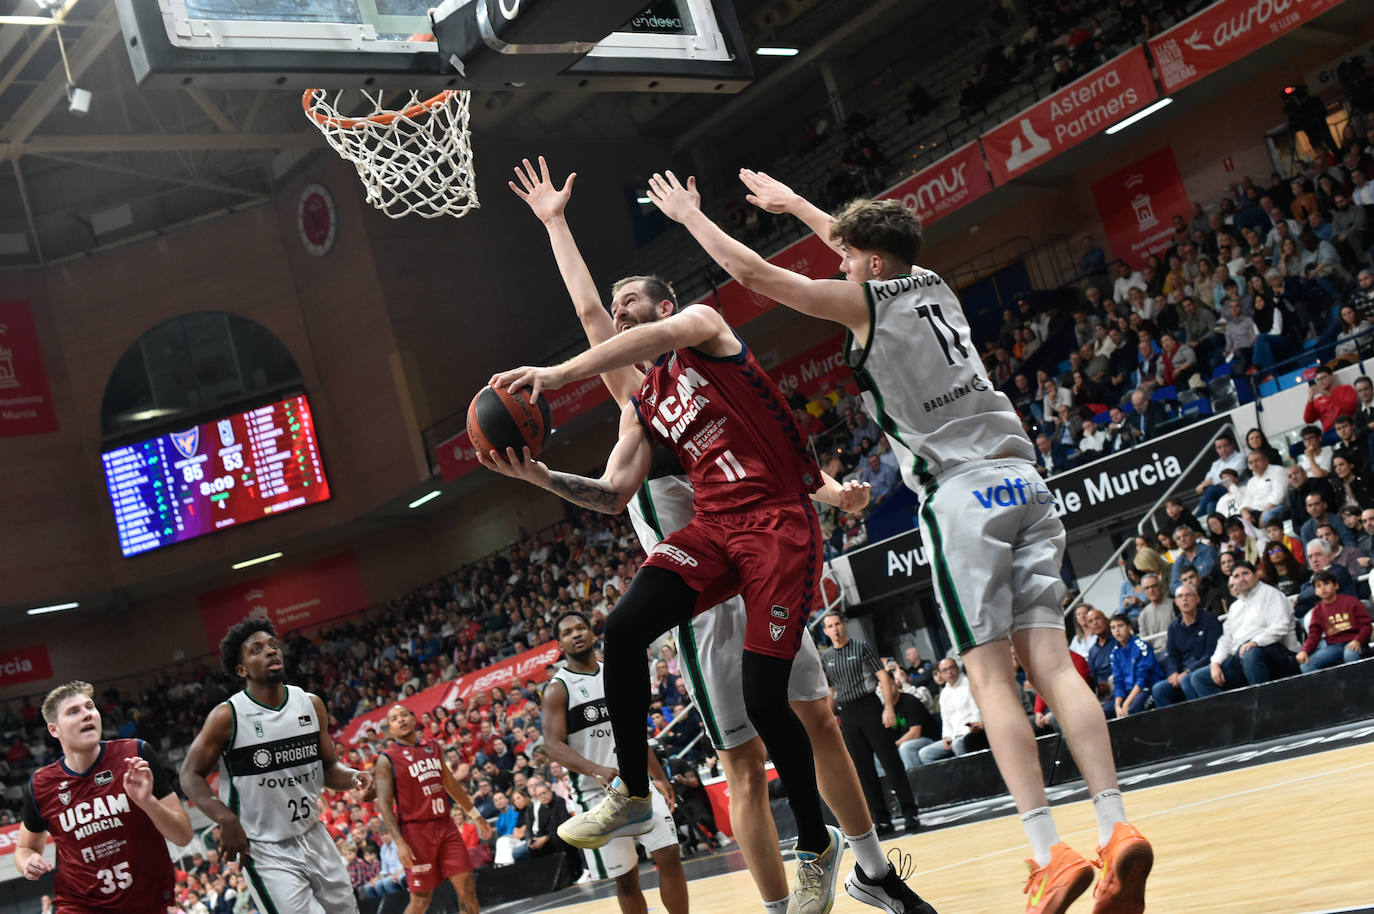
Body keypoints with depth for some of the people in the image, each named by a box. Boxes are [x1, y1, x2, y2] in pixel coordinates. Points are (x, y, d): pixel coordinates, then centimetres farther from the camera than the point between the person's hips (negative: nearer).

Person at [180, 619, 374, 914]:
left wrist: (352, 777, -12)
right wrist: (226, 819, -23)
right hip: (265, 852, -5)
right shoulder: (228, 716, -12)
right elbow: (190, 775, -7)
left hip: (315, 838, 6)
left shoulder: (311, 704, 2)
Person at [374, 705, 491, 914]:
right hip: (416, 831, -5)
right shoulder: (387, 759, -5)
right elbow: (384, 804, -10)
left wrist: (475, 816, 24)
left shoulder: (433, 747, 13)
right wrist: (399, 842, -19)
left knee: (467, 885, 0)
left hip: (445, 826, 5)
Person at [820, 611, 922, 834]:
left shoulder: (862, 647, 1)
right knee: (863, 769, 2)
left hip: (869, 707, -4)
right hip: (845, 714, 4)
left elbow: (883, 676, -3)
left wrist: (888, 707, -13)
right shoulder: (826, 658, 12)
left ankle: (910, 812, -3)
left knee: (890, 761, -6)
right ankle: (882, 820, 6)